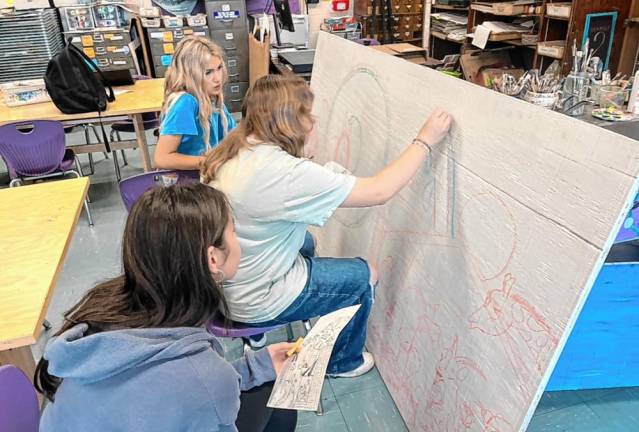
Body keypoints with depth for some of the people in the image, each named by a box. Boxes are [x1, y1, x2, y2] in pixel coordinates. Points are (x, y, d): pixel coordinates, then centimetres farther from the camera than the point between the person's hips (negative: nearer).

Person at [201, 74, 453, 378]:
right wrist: (425, 142, -17)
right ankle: (342, 362, 31)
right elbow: (378, 191, -28)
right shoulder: (281, 171, -33)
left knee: (305, 242, 32)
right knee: (365, 276, 8)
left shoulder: (230, 153, -7)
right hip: (254, 300, -8)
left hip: (224, 281, 8)